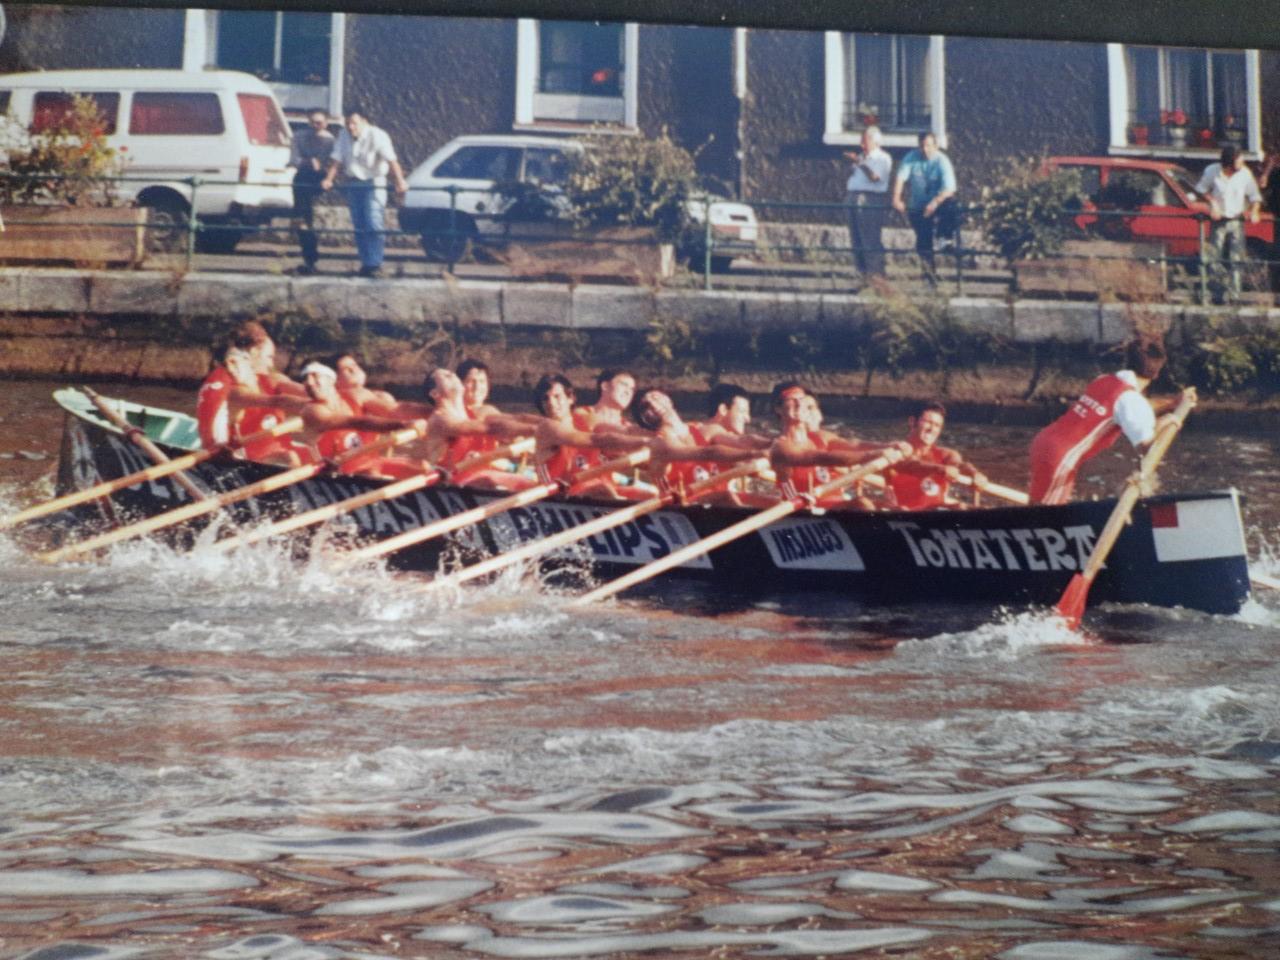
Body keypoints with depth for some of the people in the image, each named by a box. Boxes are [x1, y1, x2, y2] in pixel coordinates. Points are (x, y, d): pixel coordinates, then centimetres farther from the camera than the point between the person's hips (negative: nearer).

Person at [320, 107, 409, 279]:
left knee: (374, 225, -14)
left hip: (373, 183, -5)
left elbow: (391, 160, -26)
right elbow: (337, 159, 2)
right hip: (352, 184, 5)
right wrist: (329, 179, -13)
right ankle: (366, 263, 11)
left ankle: (375, 264, -13)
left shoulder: (377, 136, -16)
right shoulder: (344, 135, 1)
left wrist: (400, 181, -39)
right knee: (359, 227, 5)